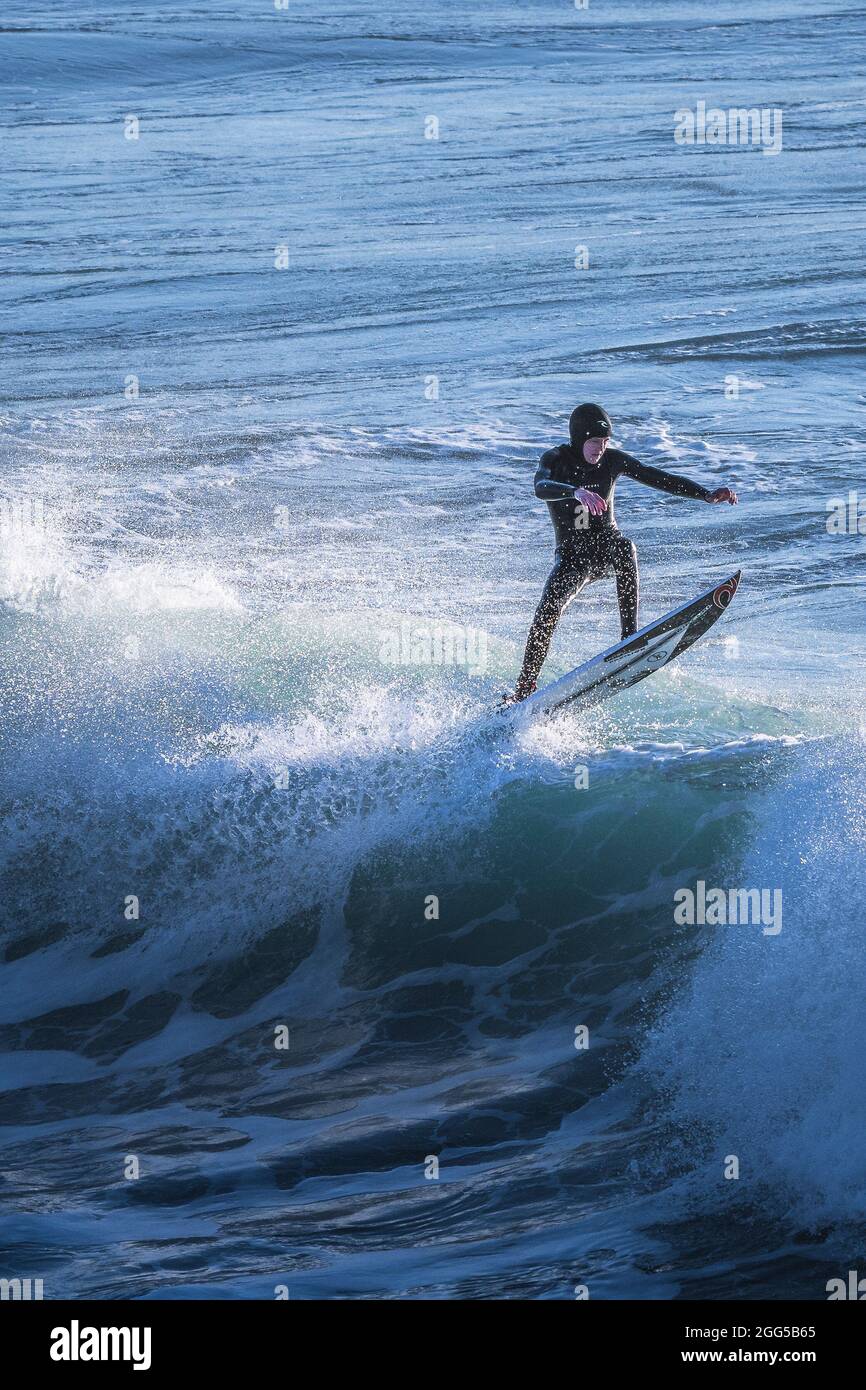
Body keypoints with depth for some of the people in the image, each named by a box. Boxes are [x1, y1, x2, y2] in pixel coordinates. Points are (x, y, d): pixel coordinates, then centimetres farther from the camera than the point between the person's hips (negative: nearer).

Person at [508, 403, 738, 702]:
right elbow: (541, 487, -34)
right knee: (549, 610, -23)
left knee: (624, 548, -34)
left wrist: (707, 494, -21)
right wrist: (577, 492, -55)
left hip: (606, 547, 2)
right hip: (572, 555, -1)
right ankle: (525, 686, -11)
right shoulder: (556, 460, -12)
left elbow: (659, 478, -9)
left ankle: (630, 637, -34)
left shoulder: (612, 460, -5)